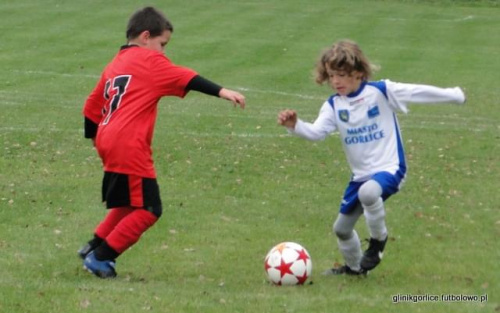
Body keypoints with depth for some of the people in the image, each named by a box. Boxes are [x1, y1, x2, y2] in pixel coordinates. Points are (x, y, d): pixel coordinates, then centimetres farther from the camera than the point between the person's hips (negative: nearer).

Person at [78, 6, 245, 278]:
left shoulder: (115, 64, 22)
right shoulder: (150, 61, -2)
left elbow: (92, 107, 26)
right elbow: (185, 78, -14)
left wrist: (95, 137, 37)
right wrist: (221, 92, -22)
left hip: (108, 143, 9)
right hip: (130, 149, -9)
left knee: (129, 204, 25)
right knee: (148, 210, -4)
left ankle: (93, 249, 26)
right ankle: (100, 258, -1)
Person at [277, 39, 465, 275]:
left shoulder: (381, 91, -10)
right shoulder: (333, 106, -1)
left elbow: (417, 92, -9)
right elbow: (316, 132, -14)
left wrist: (454, 95, -7)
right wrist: (295, 126, -34)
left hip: (389, 169, -6)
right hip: (360, 175, 6)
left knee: (368, 192, -39)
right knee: (341, 228, 15)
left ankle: (378, 240, -12)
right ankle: (353, 267, 44)